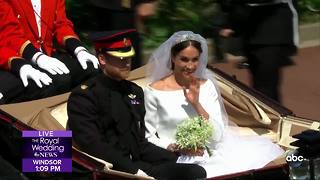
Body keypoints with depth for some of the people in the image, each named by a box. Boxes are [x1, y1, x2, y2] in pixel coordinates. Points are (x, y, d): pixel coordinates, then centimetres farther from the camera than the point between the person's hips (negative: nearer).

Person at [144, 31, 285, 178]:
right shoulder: (154, 91, -2)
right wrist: (175, 148, -14)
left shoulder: (206, 86, 9)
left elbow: (217, 135, 2)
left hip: (209, 154, 5)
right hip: (178, 160, -5)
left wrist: (196, 104, -10)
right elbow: (148, 137, 2)